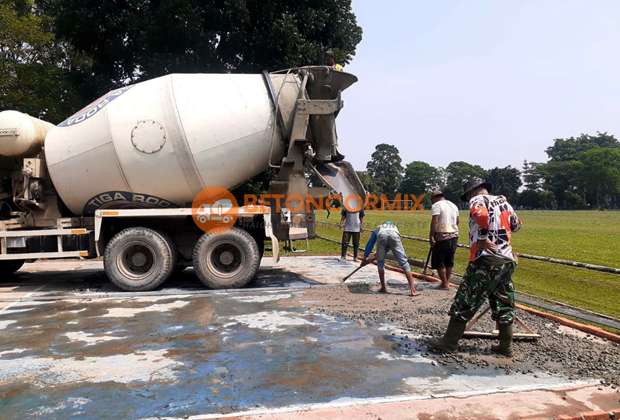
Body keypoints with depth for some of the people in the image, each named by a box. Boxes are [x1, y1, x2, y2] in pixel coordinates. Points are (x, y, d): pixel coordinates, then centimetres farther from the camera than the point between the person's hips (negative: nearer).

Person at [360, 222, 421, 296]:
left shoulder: (377, 229, 42)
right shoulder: (394, 226, 45)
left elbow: (370, 244, 45)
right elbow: (390, 246, 47)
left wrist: (365, 258, 57)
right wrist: (377, 255, 58)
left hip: (381, 235, 0)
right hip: (394, 236, 0)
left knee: (380, 262, 20)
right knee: (404, 261, 5)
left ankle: (383, 288, 24)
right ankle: (413, 290, 2)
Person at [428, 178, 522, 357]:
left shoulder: (477, 199, -2)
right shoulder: (504, 202, 18)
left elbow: (481, 214, -26)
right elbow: (517, 225, 31)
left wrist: (482, 238, -16)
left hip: (486, 261, -7)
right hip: (507, 261, 7)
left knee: (465, 301, 0)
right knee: (503, 305, 15)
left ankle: (450, 342, 7)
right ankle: (506, 347, 21)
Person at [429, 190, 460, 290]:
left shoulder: (436, 205, -7)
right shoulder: (453, 205, 16)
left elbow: (435, 221, -18)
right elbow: (457, 221, 18)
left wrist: (431, 236, -18)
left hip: (442, 237, -8)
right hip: (454, 236, 8)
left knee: (439, 262, 2)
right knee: (449, 260, 17)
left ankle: (445, 284, 5)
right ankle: (447, 282, 23)